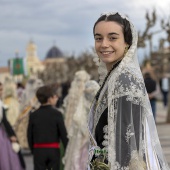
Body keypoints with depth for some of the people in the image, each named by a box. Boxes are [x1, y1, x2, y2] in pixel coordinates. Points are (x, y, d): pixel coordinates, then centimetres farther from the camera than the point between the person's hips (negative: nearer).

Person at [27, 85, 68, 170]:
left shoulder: (33, 115, 0)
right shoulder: (56, 114, -7)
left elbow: (30, 135, 3)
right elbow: (63, 133, -7)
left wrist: (33, 150, 14)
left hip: (38, 150, 2)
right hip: (54, 150, -1)